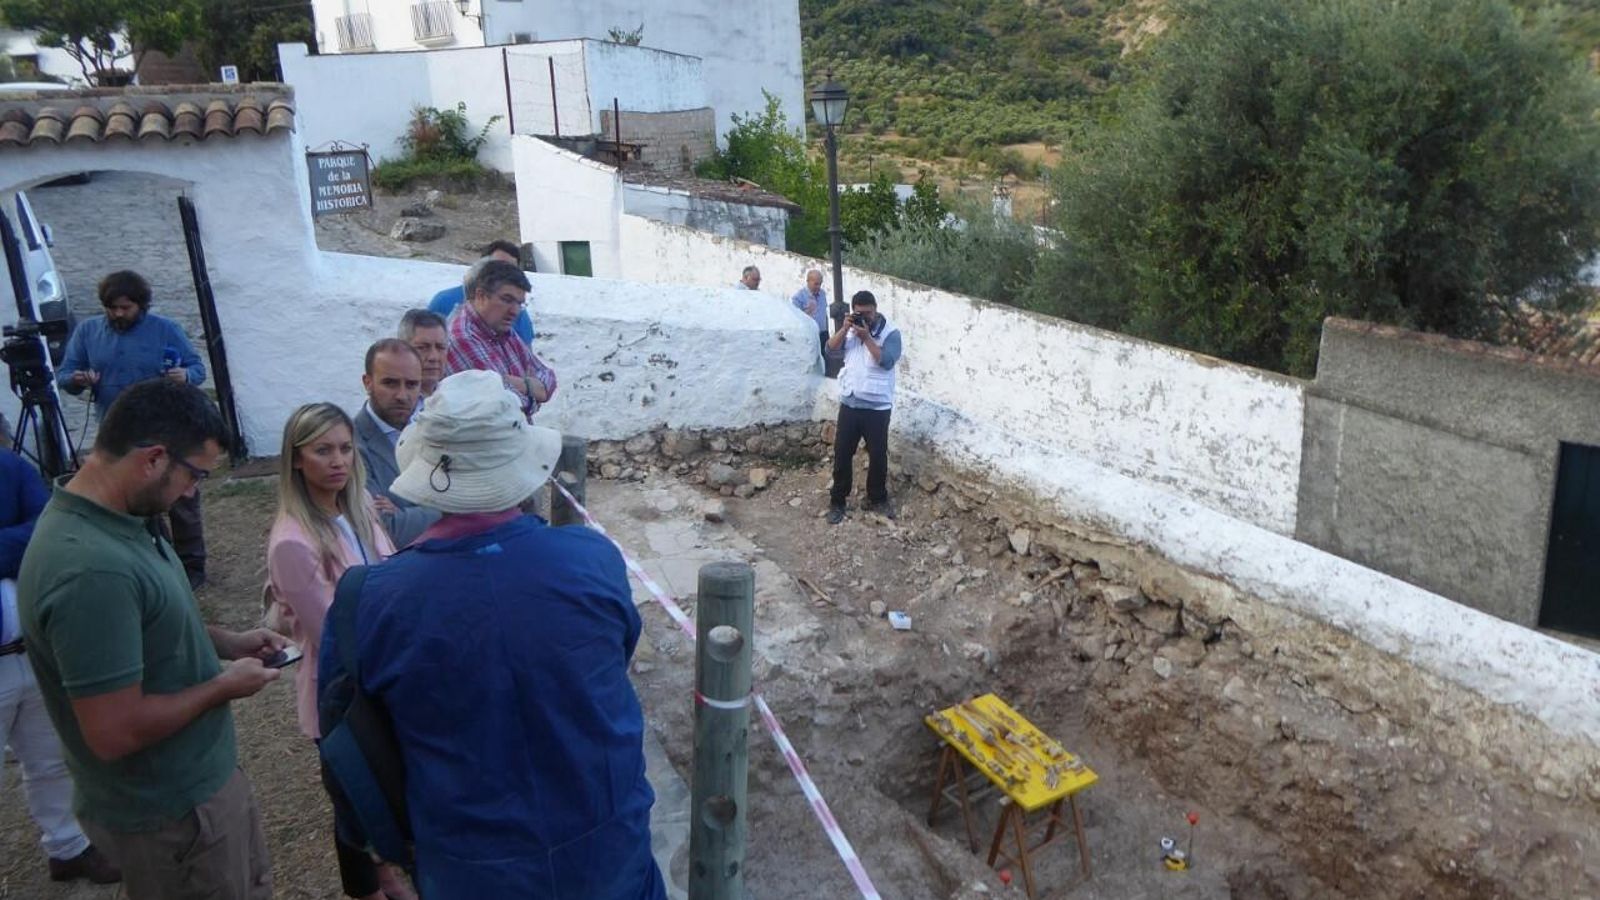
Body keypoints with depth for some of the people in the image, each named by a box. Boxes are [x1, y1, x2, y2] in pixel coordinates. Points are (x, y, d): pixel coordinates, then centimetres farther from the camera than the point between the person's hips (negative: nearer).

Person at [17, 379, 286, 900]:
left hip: (196, 778, 9)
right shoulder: (91, 569, -34)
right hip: (170, 811, -9)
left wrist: (227, 643, 4)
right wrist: (224, 686, -18)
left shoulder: (105, 521, -2)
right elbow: (114, 731, -32)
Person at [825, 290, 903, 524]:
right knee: (842, 454, 6)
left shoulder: (891, 332, -8)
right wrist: (845, 328, -16)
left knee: (878, 455, 7)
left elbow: (886, 361, -21)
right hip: (849, 402, 4)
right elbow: (831, 348, -1)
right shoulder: (852, 328, 8)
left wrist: (866, 336, -24)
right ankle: (837, 502, 17)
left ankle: (876, 499, 26)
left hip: (877, 406, -3)